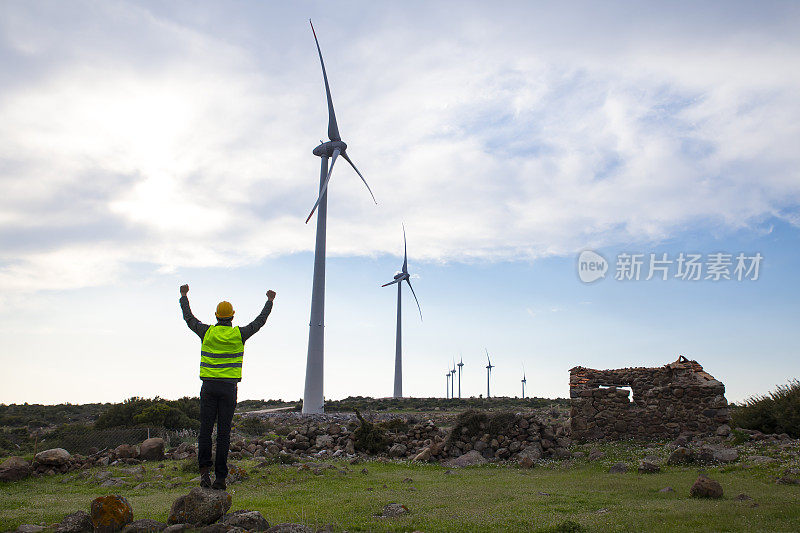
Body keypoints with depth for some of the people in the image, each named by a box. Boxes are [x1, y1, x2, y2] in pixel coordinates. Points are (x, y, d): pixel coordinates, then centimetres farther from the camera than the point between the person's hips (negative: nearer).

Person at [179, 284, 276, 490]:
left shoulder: (207, 332, 1)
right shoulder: (239, 334, -1)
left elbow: (189, 318, 17)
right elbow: (260, 321, 14)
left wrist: (184, 296, 31)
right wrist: (270, 302, 28)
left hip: (209, 386, 1)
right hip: (229, 387, 0)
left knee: (205, 430, 4)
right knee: (224, 432, 1)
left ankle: (204, 469, -11)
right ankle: (220, 477, 1)